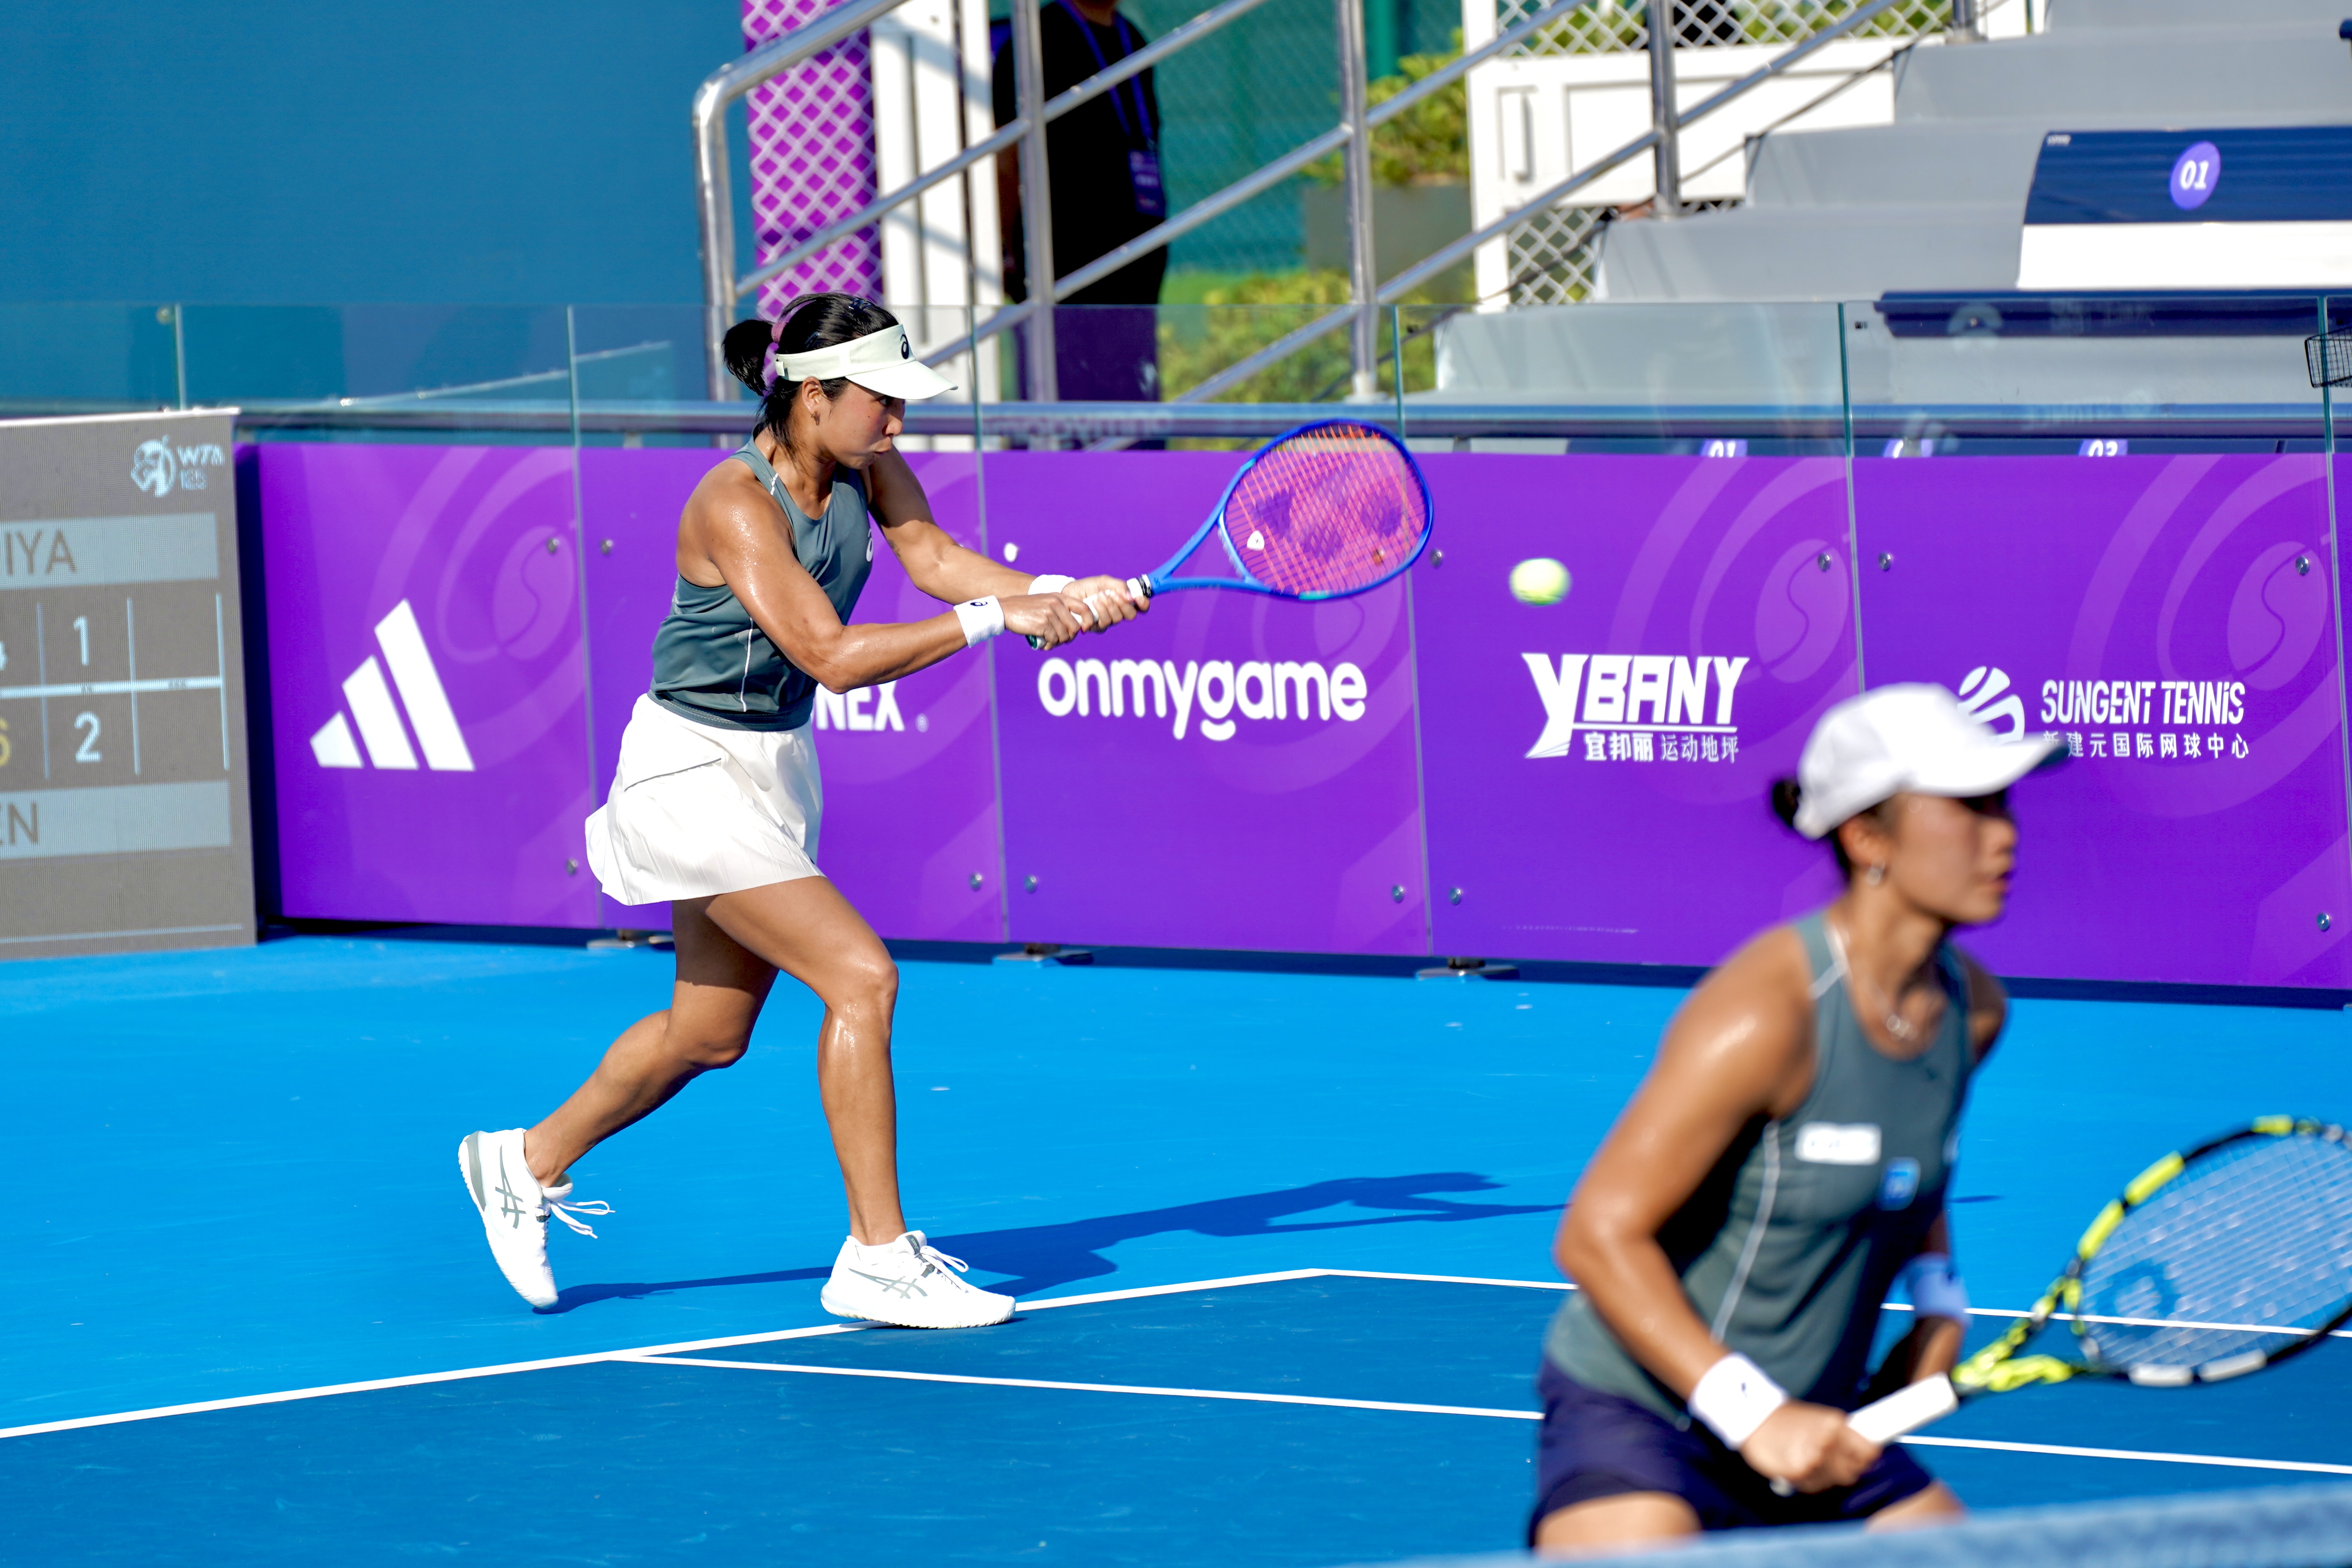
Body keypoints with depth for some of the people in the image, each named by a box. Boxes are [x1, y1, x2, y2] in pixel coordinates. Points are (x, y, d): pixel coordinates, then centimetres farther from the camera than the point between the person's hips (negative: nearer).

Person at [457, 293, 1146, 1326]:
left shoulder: (866, 467, -2)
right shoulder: (736, 503, -25)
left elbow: (936, 558, -13)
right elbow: (834, 657, -30)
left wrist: (1061, 593, -29)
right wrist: (994, 618, -32)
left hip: (773, 766, 9)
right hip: (695, 769, -9)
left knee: (710, 1031, 18)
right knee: (861, 977, -17)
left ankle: (529, 1162, 38)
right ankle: (877, 1257, -11)